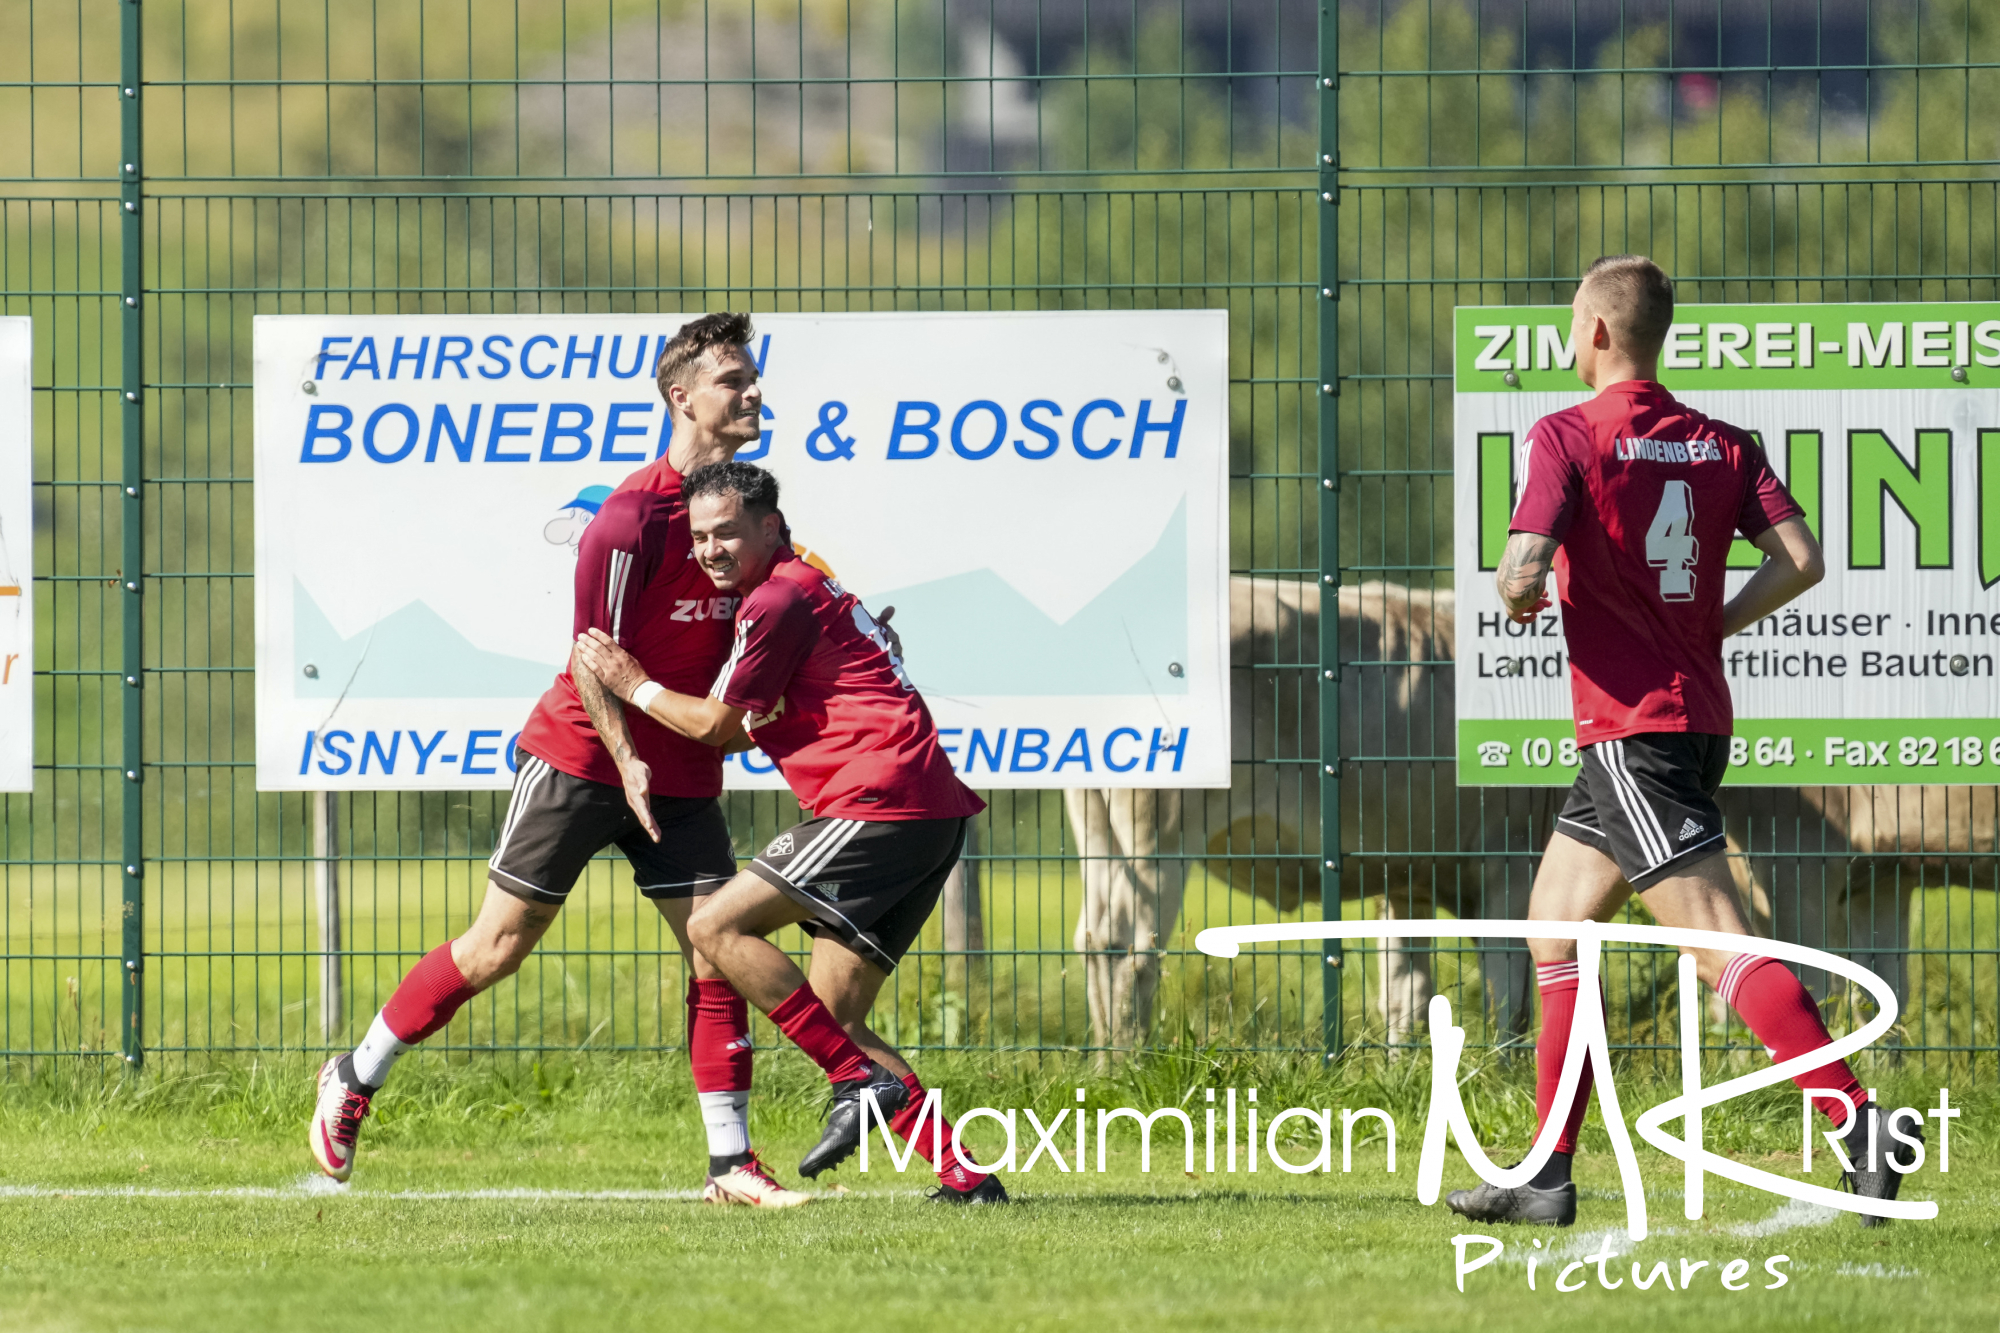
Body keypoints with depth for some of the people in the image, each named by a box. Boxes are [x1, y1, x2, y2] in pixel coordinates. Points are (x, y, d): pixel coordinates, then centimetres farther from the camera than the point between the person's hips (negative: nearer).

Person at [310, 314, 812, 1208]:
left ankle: (731, 1164, 0)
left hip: (682, 772, 6)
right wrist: (627, 762, -22)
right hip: (583, 758, -6)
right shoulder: (633, 516, -17)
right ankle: (354, 1081, 15)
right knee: (498, 947, -2)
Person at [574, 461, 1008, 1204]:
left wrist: (636, 687, 11)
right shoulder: (809, 587, 25)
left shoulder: (779, 600, -7)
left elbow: (718, 726, -1)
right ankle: (963, 1175, -1)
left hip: (880, 802, -10)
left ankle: (859, 1081, -17)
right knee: (834, 1017, 8)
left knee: (717, 926, -10)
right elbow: (753, 726, 32)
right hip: (932, 813, 10)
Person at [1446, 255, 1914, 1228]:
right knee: (1556, 929, 16)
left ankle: (1858, 1123, -25)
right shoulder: (1719, 444, 8)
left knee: (1719, 942, -14)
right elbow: (1799, 557, -1)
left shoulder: (1566, 438, -11)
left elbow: (1521, 576, -20)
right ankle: (1546, 1179, 16)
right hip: (1696, 710, 8)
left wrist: (1523, 598, 3)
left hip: (1631, 728, -8)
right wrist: (1709, 628, 10)